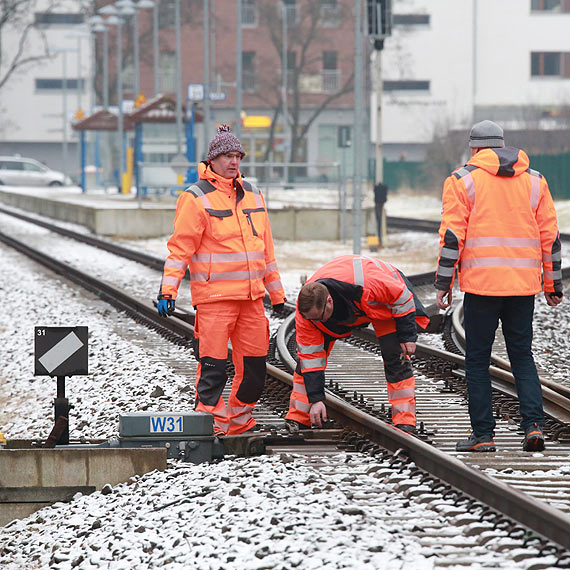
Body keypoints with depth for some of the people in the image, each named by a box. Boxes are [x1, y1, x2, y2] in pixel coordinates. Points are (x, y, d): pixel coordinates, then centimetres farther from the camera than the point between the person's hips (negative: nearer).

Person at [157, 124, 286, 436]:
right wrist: (167, 290, -16)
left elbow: (265, 246, 22)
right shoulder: (196, 198, -5)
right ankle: (209, 424, -4)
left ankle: (239, 418, 23)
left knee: (254, 360, 8)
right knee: (213, 363, -9)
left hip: (251, 294, 6)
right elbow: (180, 247, -8)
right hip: (214, 295, -6)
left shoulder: (252, 195, 16)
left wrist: (276, 291, 23)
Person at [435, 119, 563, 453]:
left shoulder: (463, 179, 0)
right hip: (524, 285, 3)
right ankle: (534, 425, -4)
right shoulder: (534, 180, 10)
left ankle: (483, 435, 3)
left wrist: (444, 283, -2)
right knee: (522, 356, 12)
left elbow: (452, 236, -6)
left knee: (478, 360, 5)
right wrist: (553, 284, 17)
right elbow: (550, 235, 11)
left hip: (481, 284, -3)